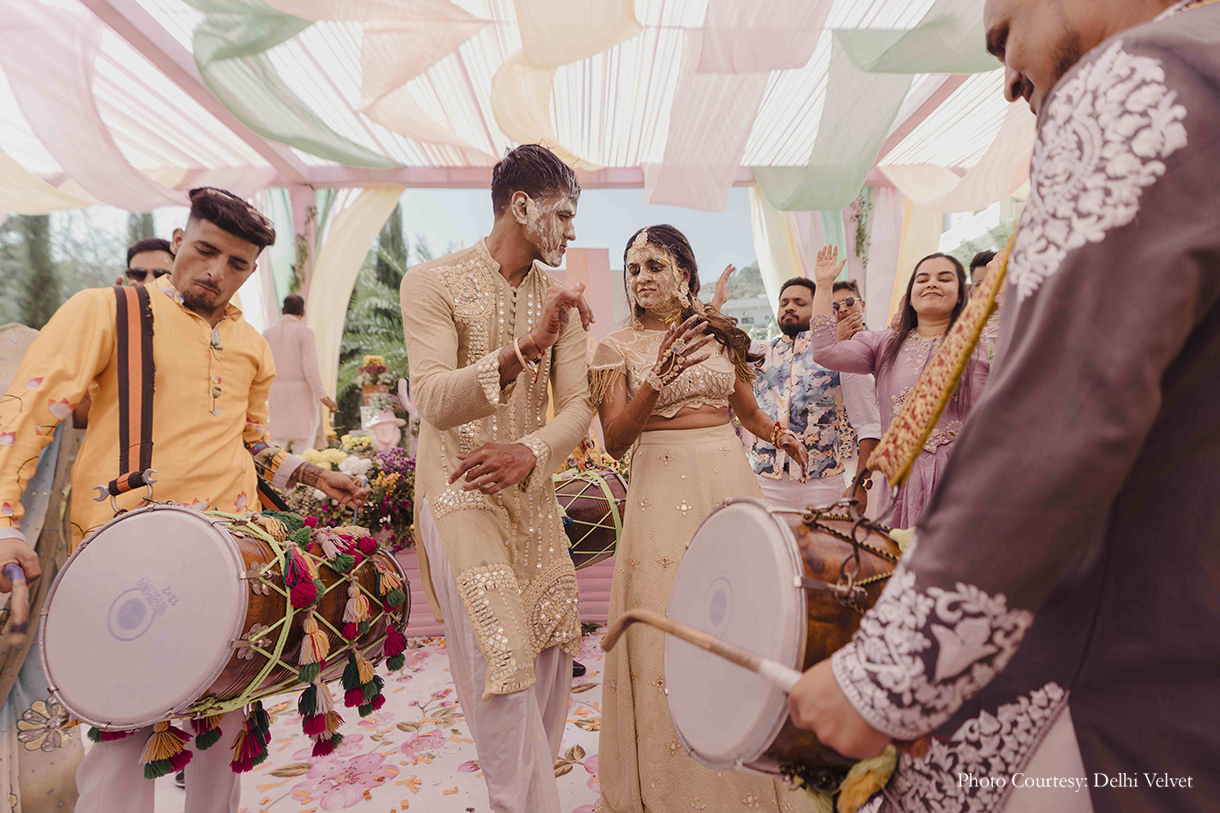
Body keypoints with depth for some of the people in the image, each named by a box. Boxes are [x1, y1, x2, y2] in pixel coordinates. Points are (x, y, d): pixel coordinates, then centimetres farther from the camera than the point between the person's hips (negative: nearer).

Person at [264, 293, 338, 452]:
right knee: (303, 444, 1)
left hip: (276, 393, 5)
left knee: (279, 443, 10)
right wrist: (323, 396, -15)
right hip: (300, 392, -5)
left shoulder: (269, 332, 9)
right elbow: (310, 367, -14)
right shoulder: (304, 332, -7)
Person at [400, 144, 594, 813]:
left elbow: (578, 406, -1)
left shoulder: (562, 300, 5)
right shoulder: (433, 282, -10)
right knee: (500, 657, -9)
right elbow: (434, 402, -22)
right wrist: (524, 348, -37)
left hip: (533, 491, 6)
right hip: (458, 491, -5)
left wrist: (530, 451, -22)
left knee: (555, 646, 11)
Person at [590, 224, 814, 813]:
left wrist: (780, 436, -1)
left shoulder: (719, 334, 10)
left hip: (730, 478, 3)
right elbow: (614, 441, -9)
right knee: (670, 631, 0)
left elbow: (749, 411, 20)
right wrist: (656, 381, -23)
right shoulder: (617, 348, 1)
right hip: (662, 489, -3)